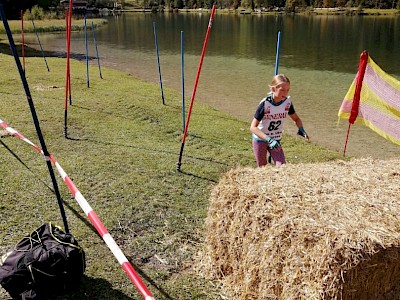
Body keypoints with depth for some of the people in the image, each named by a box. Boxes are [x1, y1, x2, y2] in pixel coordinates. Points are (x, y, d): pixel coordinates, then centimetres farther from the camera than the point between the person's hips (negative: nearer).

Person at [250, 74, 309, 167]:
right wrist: (269, 140, -40)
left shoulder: (287, 102, -13)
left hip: (276, 140, 3)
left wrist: (301, 130, -18)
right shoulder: (265, 104, -26)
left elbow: (296, 119, 4)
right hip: (260, 139, -3)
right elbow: (253, 127, -28)